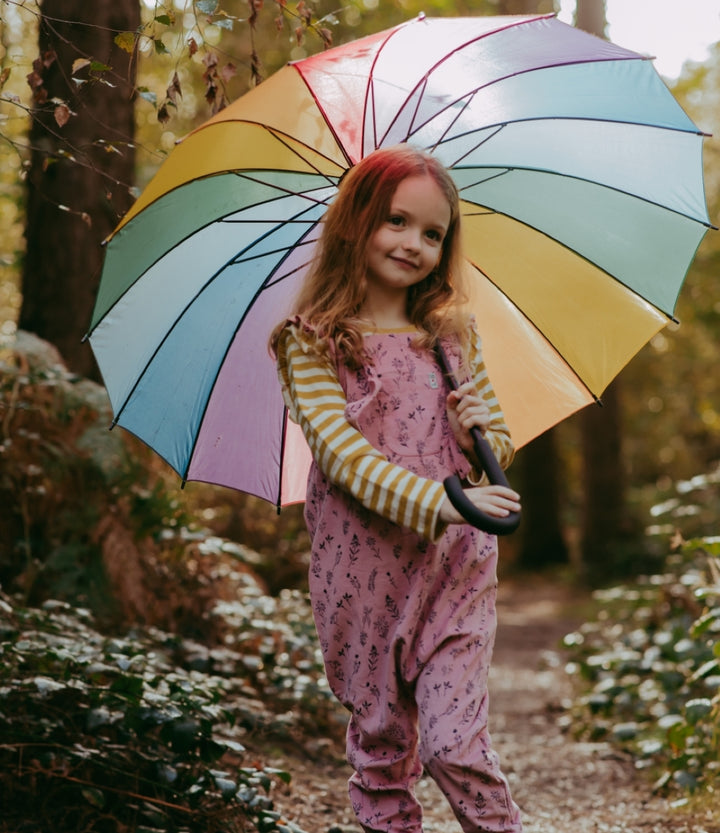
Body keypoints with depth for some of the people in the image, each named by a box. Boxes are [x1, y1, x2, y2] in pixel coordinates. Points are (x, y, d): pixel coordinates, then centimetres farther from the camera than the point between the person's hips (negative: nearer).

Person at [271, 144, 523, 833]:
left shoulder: (453, 331, 11)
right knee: (379, 745, 7)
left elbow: (500, 446, 18)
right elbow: (339, 447, -14)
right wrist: (439, 503, -26)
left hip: (456, 564, 2)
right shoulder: (314, 339, -1)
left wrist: (482, 433, -7)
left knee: (452, 744, -7)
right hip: (364, 569, -1)